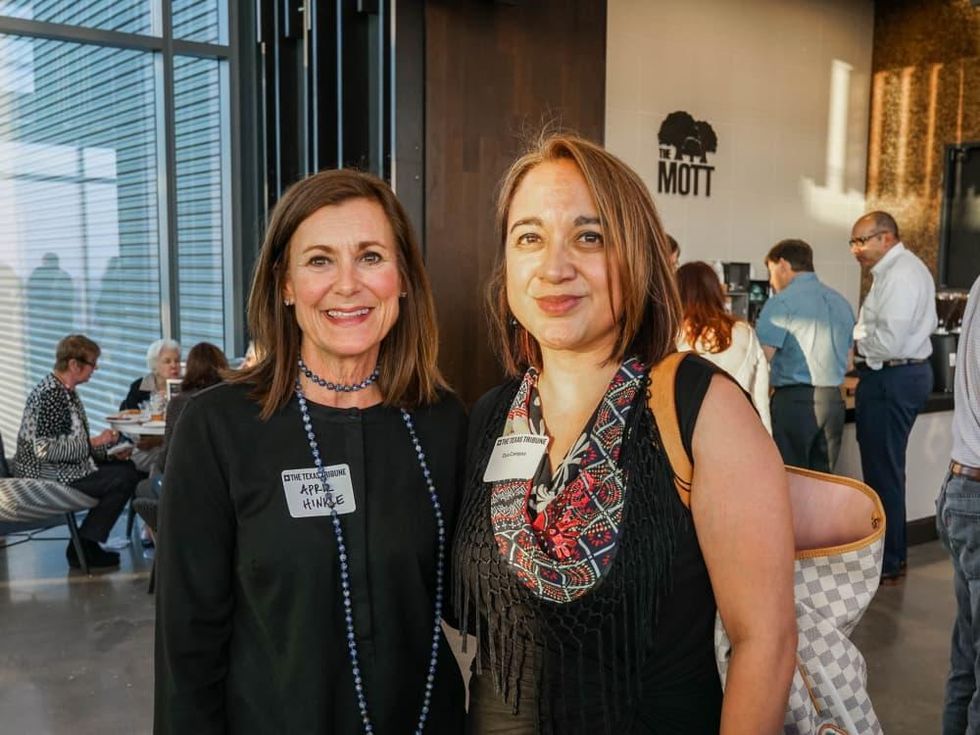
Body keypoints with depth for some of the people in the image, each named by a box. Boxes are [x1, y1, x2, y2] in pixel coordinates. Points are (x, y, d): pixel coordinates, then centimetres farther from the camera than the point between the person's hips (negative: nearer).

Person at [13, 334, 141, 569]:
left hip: (61, 469, 10)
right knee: (125, 478, -17)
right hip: (48, 477, -10)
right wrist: (94, 443, -21)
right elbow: (44, 450, -27)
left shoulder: (65, 390, 10)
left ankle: (86, 544, 10)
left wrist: (110, 451, 2)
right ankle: (82, 548, -6)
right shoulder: (51, 395, -22)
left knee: (127, 466, 8)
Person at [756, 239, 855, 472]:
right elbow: (847, 359, 20)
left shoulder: (783, 302, -9)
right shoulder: (841, 302, 14)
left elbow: (760, 358, -14)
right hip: (833, 400, 7)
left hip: (795, 400, -7)